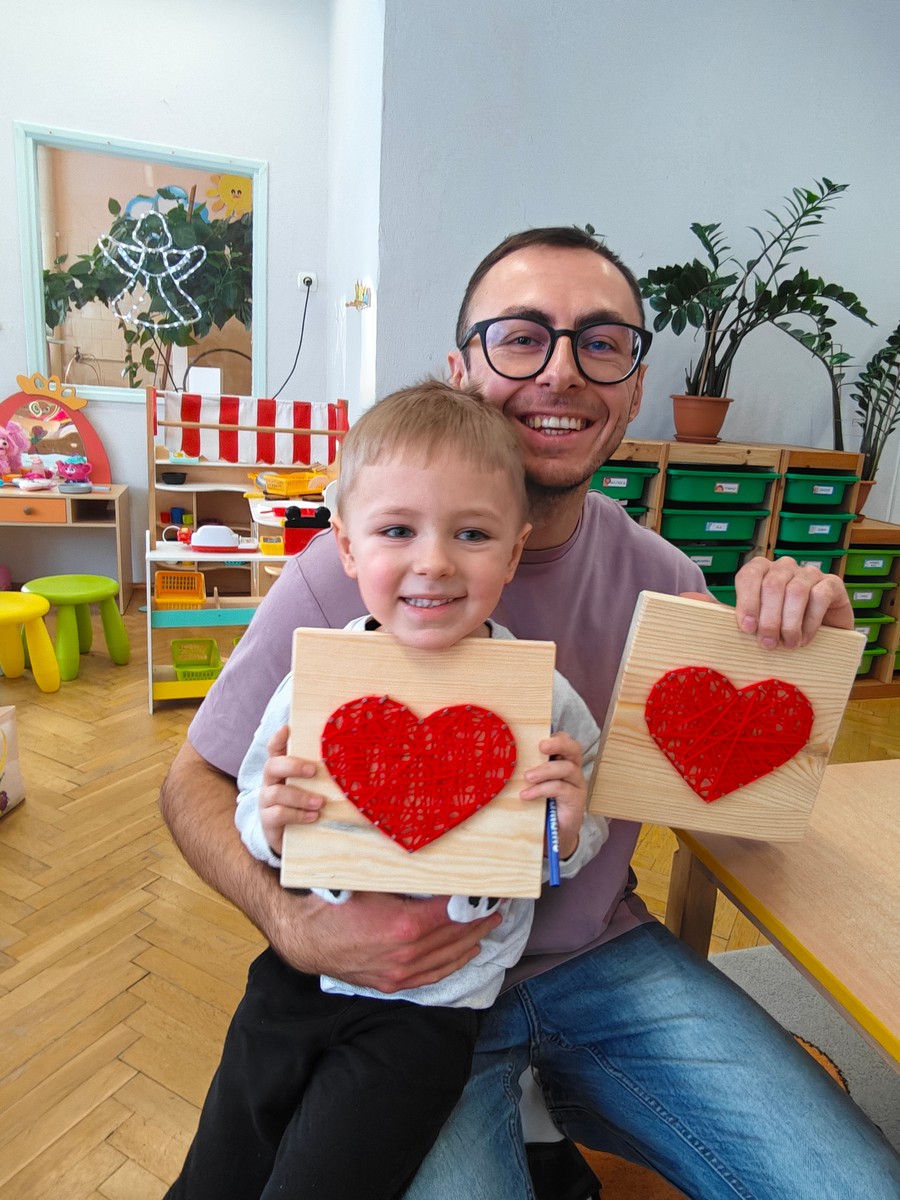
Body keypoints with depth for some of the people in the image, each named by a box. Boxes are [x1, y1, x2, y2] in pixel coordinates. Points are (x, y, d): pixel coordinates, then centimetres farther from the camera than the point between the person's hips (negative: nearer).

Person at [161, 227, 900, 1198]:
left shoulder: (655, 572, -6)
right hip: (412, 981, -3)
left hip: (604, 954, 4)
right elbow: (196, 782, -9)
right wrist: (299, 924, -26)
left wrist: (801, 650, -15)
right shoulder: (346, 574, -20)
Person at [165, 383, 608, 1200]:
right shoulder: (314, 680, -16)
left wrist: (571, 829, -25)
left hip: (432, 1005, -2)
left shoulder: (542, 698, -18)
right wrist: (272, 824, -22)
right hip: (301, 971, 3)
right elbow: (248, 815, 0)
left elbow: (569, 861, -3)